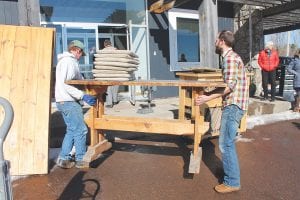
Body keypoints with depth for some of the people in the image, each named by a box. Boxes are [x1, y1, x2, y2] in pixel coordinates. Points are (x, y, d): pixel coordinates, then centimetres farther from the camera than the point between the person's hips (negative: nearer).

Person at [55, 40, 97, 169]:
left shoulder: (66, 61, 20)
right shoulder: (69, 61, -13)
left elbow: (78, 80, 20)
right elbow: (66, 84, -24)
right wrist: (83, 96, -25)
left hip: (65, 101, 11)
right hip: (68, 101, -11)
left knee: (72, 130, 15)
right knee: (80, 130, -3)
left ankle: (63, 158, 19)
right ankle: (81, 159, 8)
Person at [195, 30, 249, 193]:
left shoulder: (230, 58, -13)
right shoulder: (230, 57, 18)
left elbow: (230, 86, -22)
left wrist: (207, 98, -24)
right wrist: (209, 93, 21)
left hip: (233, 105, -11)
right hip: (232, 104, 11)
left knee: (226, 143, -7)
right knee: (227, 141, 20)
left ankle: (232, 182, 2)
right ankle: (230, 168, 35)